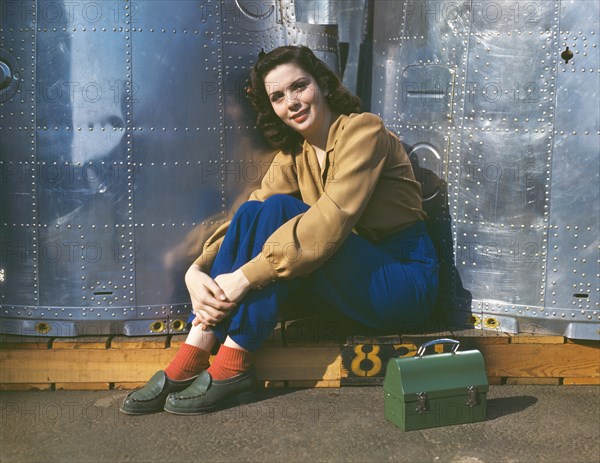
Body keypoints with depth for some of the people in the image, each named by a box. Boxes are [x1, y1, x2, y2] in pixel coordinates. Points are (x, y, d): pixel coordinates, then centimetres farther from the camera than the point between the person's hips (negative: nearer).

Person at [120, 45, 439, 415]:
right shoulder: (292, 156, 9)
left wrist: (244, 277, -28)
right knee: (253, 212, -13)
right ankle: (190, 361, -18)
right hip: (352, 279, 7)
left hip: (405, 279, -6)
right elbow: (251, 218, -1)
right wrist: (197, 271, -19)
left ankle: (232, 368, -22)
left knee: (278, 211, -24)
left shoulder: (362, 130, -13)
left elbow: (331, 221, -26)